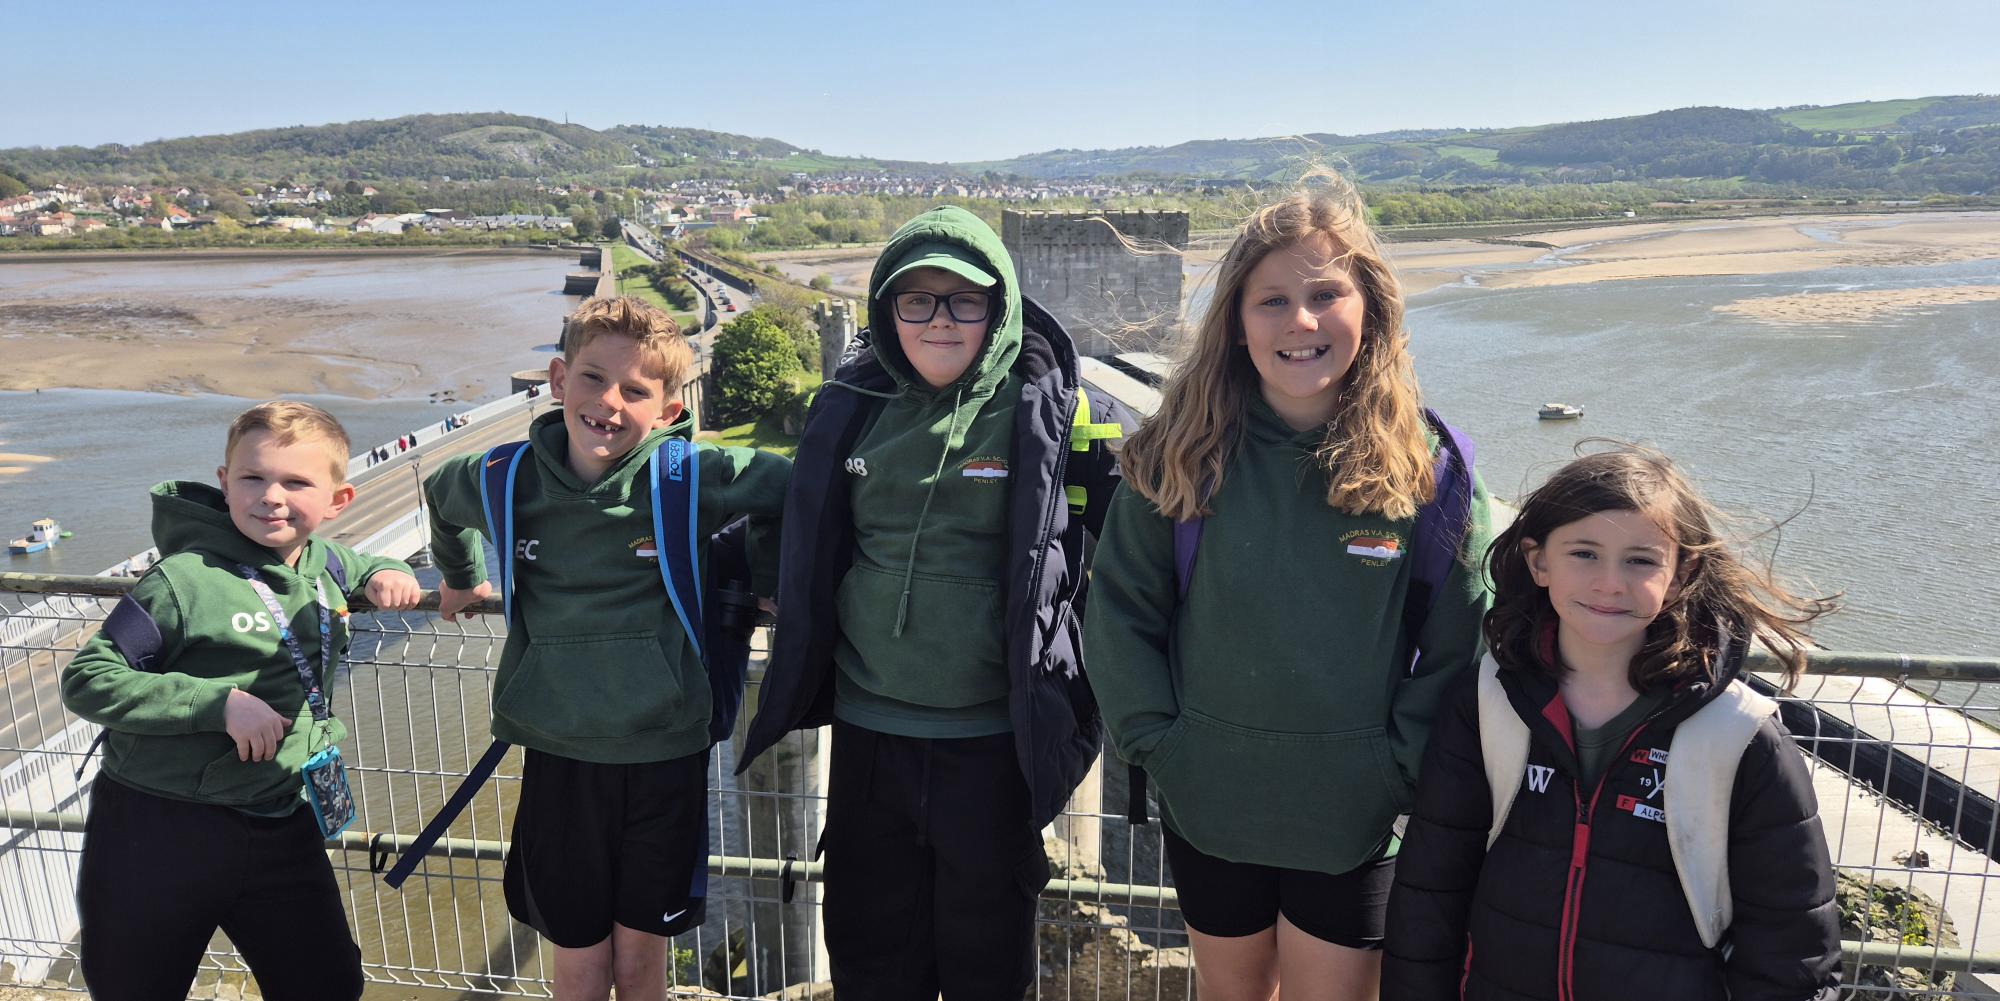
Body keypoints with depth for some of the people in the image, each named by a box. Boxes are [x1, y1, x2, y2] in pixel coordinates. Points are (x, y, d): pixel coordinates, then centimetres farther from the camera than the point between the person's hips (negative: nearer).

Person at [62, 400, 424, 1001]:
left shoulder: (324, 563, 2)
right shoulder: (185, 580, -16)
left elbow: (360, 564, 26)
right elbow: (86, 680, -14)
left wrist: (385, 573, 1)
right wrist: (221, 701, -23)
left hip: (282, 832, 5)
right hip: (157, 833, -4)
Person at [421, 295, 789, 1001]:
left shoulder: (692, 478, -13)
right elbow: (440, 495, 20)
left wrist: (766, 581, 4)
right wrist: (461, 578, 31)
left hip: (664, 757, -1)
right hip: (558, 757, 2)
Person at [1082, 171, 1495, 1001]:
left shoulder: (1424, 465, -10)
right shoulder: (1182, 452, -8)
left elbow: (1460, 644, -5)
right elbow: (1120, 613, -3)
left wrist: (1400, 764, -8)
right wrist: (1155, 743, -7)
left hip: (1351, 820, -1)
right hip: (1207, 809, 2)